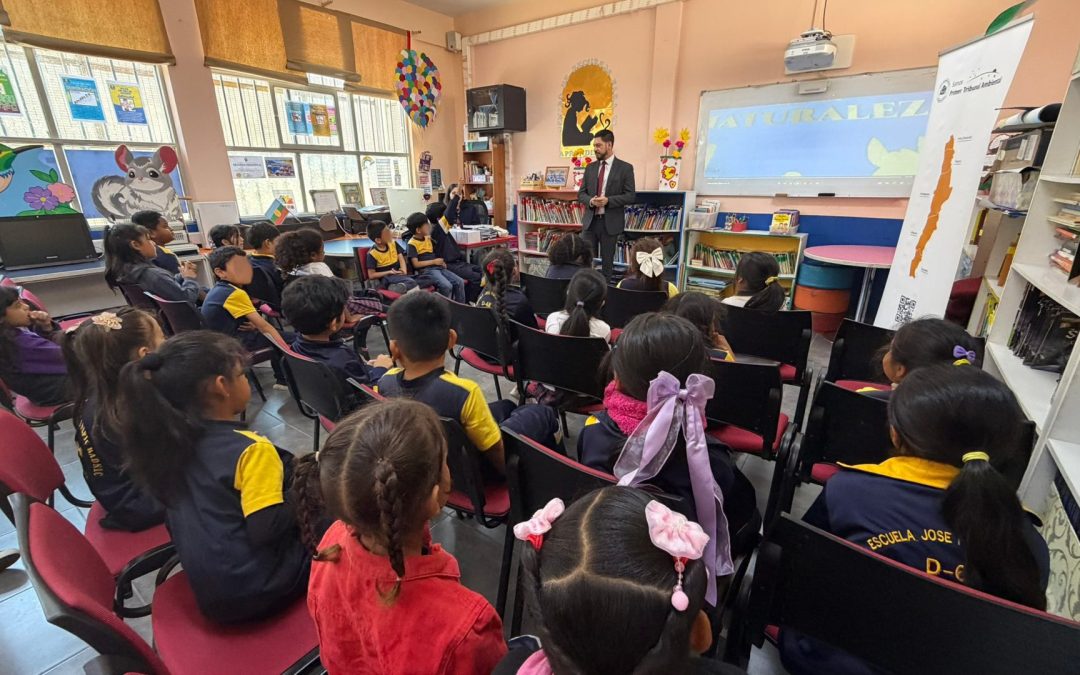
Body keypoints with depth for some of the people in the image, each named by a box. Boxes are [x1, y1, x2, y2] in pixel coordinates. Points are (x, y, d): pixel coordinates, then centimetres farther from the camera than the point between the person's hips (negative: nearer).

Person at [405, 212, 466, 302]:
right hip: (426, 271, -8)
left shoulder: (428, 239, 16)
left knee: (460, 282, -9)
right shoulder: (411, 244, -8)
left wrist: (441, 261, 9)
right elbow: (416, 264, -13)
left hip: (438, 267, 8)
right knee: (446, 286, -30)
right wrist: (434, 261, -12)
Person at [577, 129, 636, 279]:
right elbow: (581, 193, 11)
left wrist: (608, 200, -20)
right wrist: (590, 200, -12)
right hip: (590, 220, 3)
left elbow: (630, 196, -6)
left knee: (607, 261, 6)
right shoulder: (590, 168, 11)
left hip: (610, 222, -3)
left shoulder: (625, 168, -1)